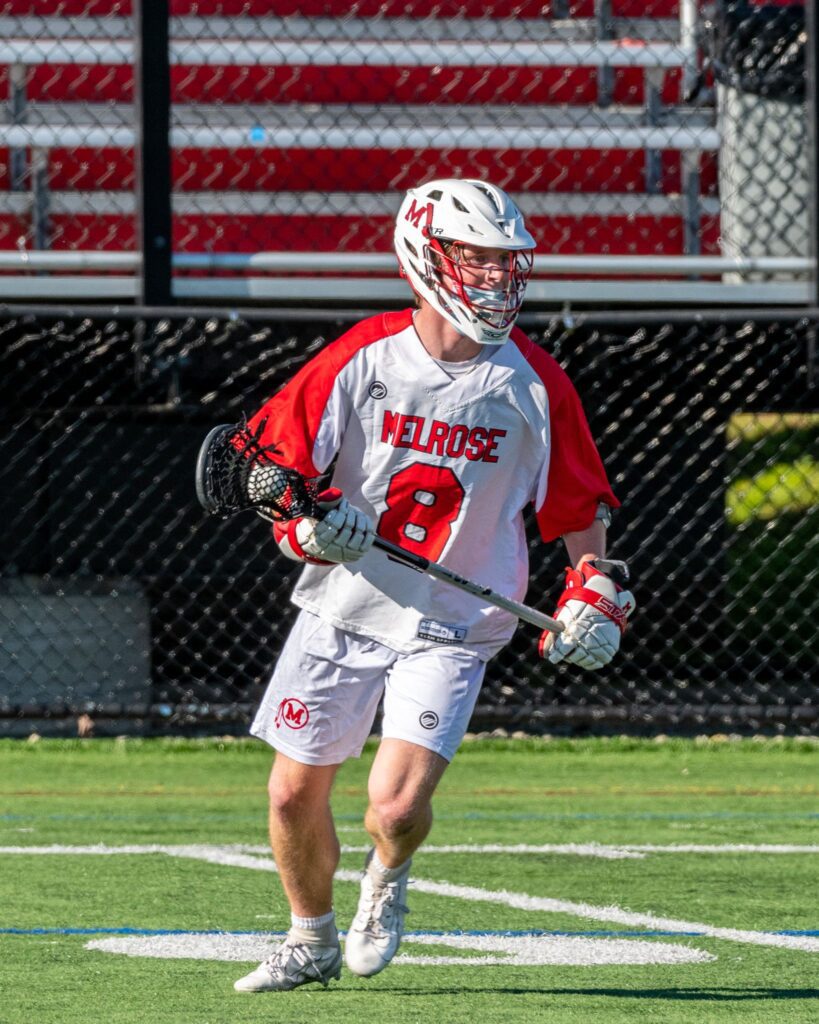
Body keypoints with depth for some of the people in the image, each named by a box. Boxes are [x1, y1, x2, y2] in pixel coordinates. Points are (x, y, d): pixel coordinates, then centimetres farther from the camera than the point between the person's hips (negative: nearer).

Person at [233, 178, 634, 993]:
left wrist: (594, 592, -1)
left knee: (397, 808, -16)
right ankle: (311, 940, 35)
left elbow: (579, 499, 9)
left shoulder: (534, 383, -4)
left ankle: (386, 881, 22)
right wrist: (305, 522, -18)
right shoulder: (361, 358, -7)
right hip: (343, 611, 1)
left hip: (453, 628, -1)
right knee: (295, 796, 7)